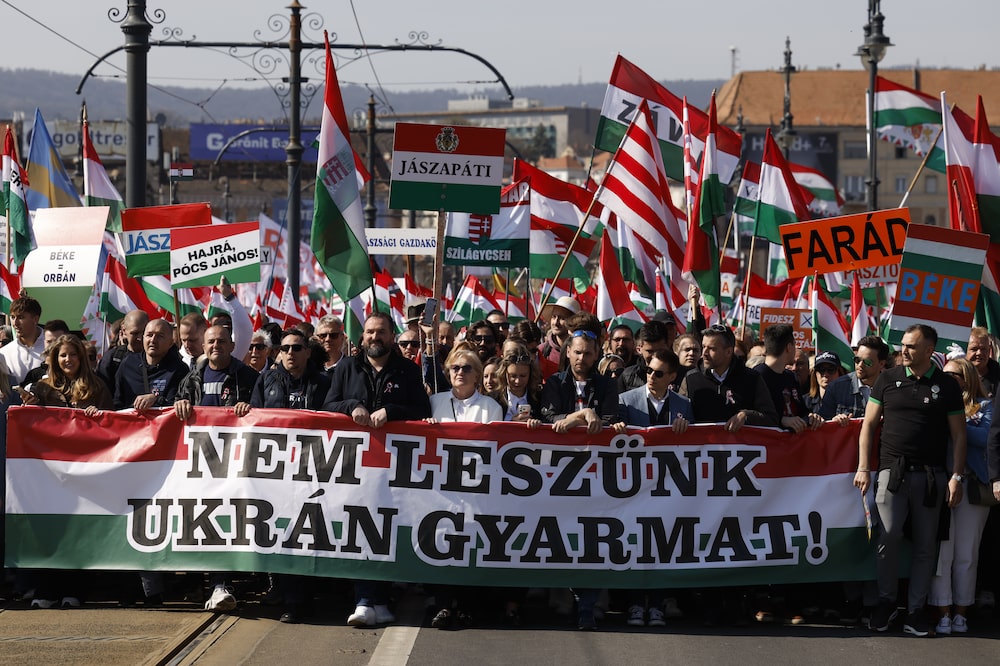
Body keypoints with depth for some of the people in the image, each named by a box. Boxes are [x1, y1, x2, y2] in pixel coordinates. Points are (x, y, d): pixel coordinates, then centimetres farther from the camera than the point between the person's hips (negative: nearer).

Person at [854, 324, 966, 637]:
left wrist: (956, 476, -3)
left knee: (926, 545, 3)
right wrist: (863, 467, 0)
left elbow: (958, 434, 5)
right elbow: (869, 425, 8)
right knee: (889, 536, -12)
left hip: (930, 475, 1)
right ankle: (886, 601, 5)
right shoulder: (888, 379, 6)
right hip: (892, 470, 0)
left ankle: (915, 611, 10)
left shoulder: (946, 385, 4)